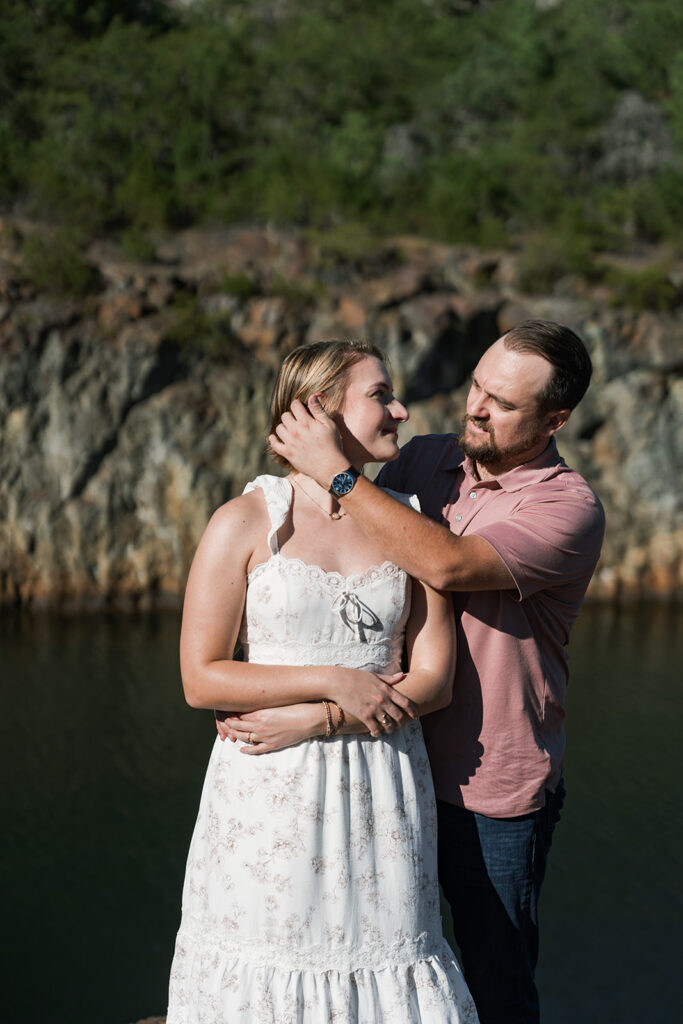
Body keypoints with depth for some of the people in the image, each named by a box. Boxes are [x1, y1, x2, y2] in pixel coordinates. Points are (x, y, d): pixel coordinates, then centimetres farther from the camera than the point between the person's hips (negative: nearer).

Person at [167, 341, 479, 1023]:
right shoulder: (245, 524, -3)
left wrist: (312, 721, -11)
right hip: (271, 790, -3)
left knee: (383, 955, 4)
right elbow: (201, 678, -7)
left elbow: (433, 680, 1)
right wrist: (334, 682, -14)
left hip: (383, 786, 3)